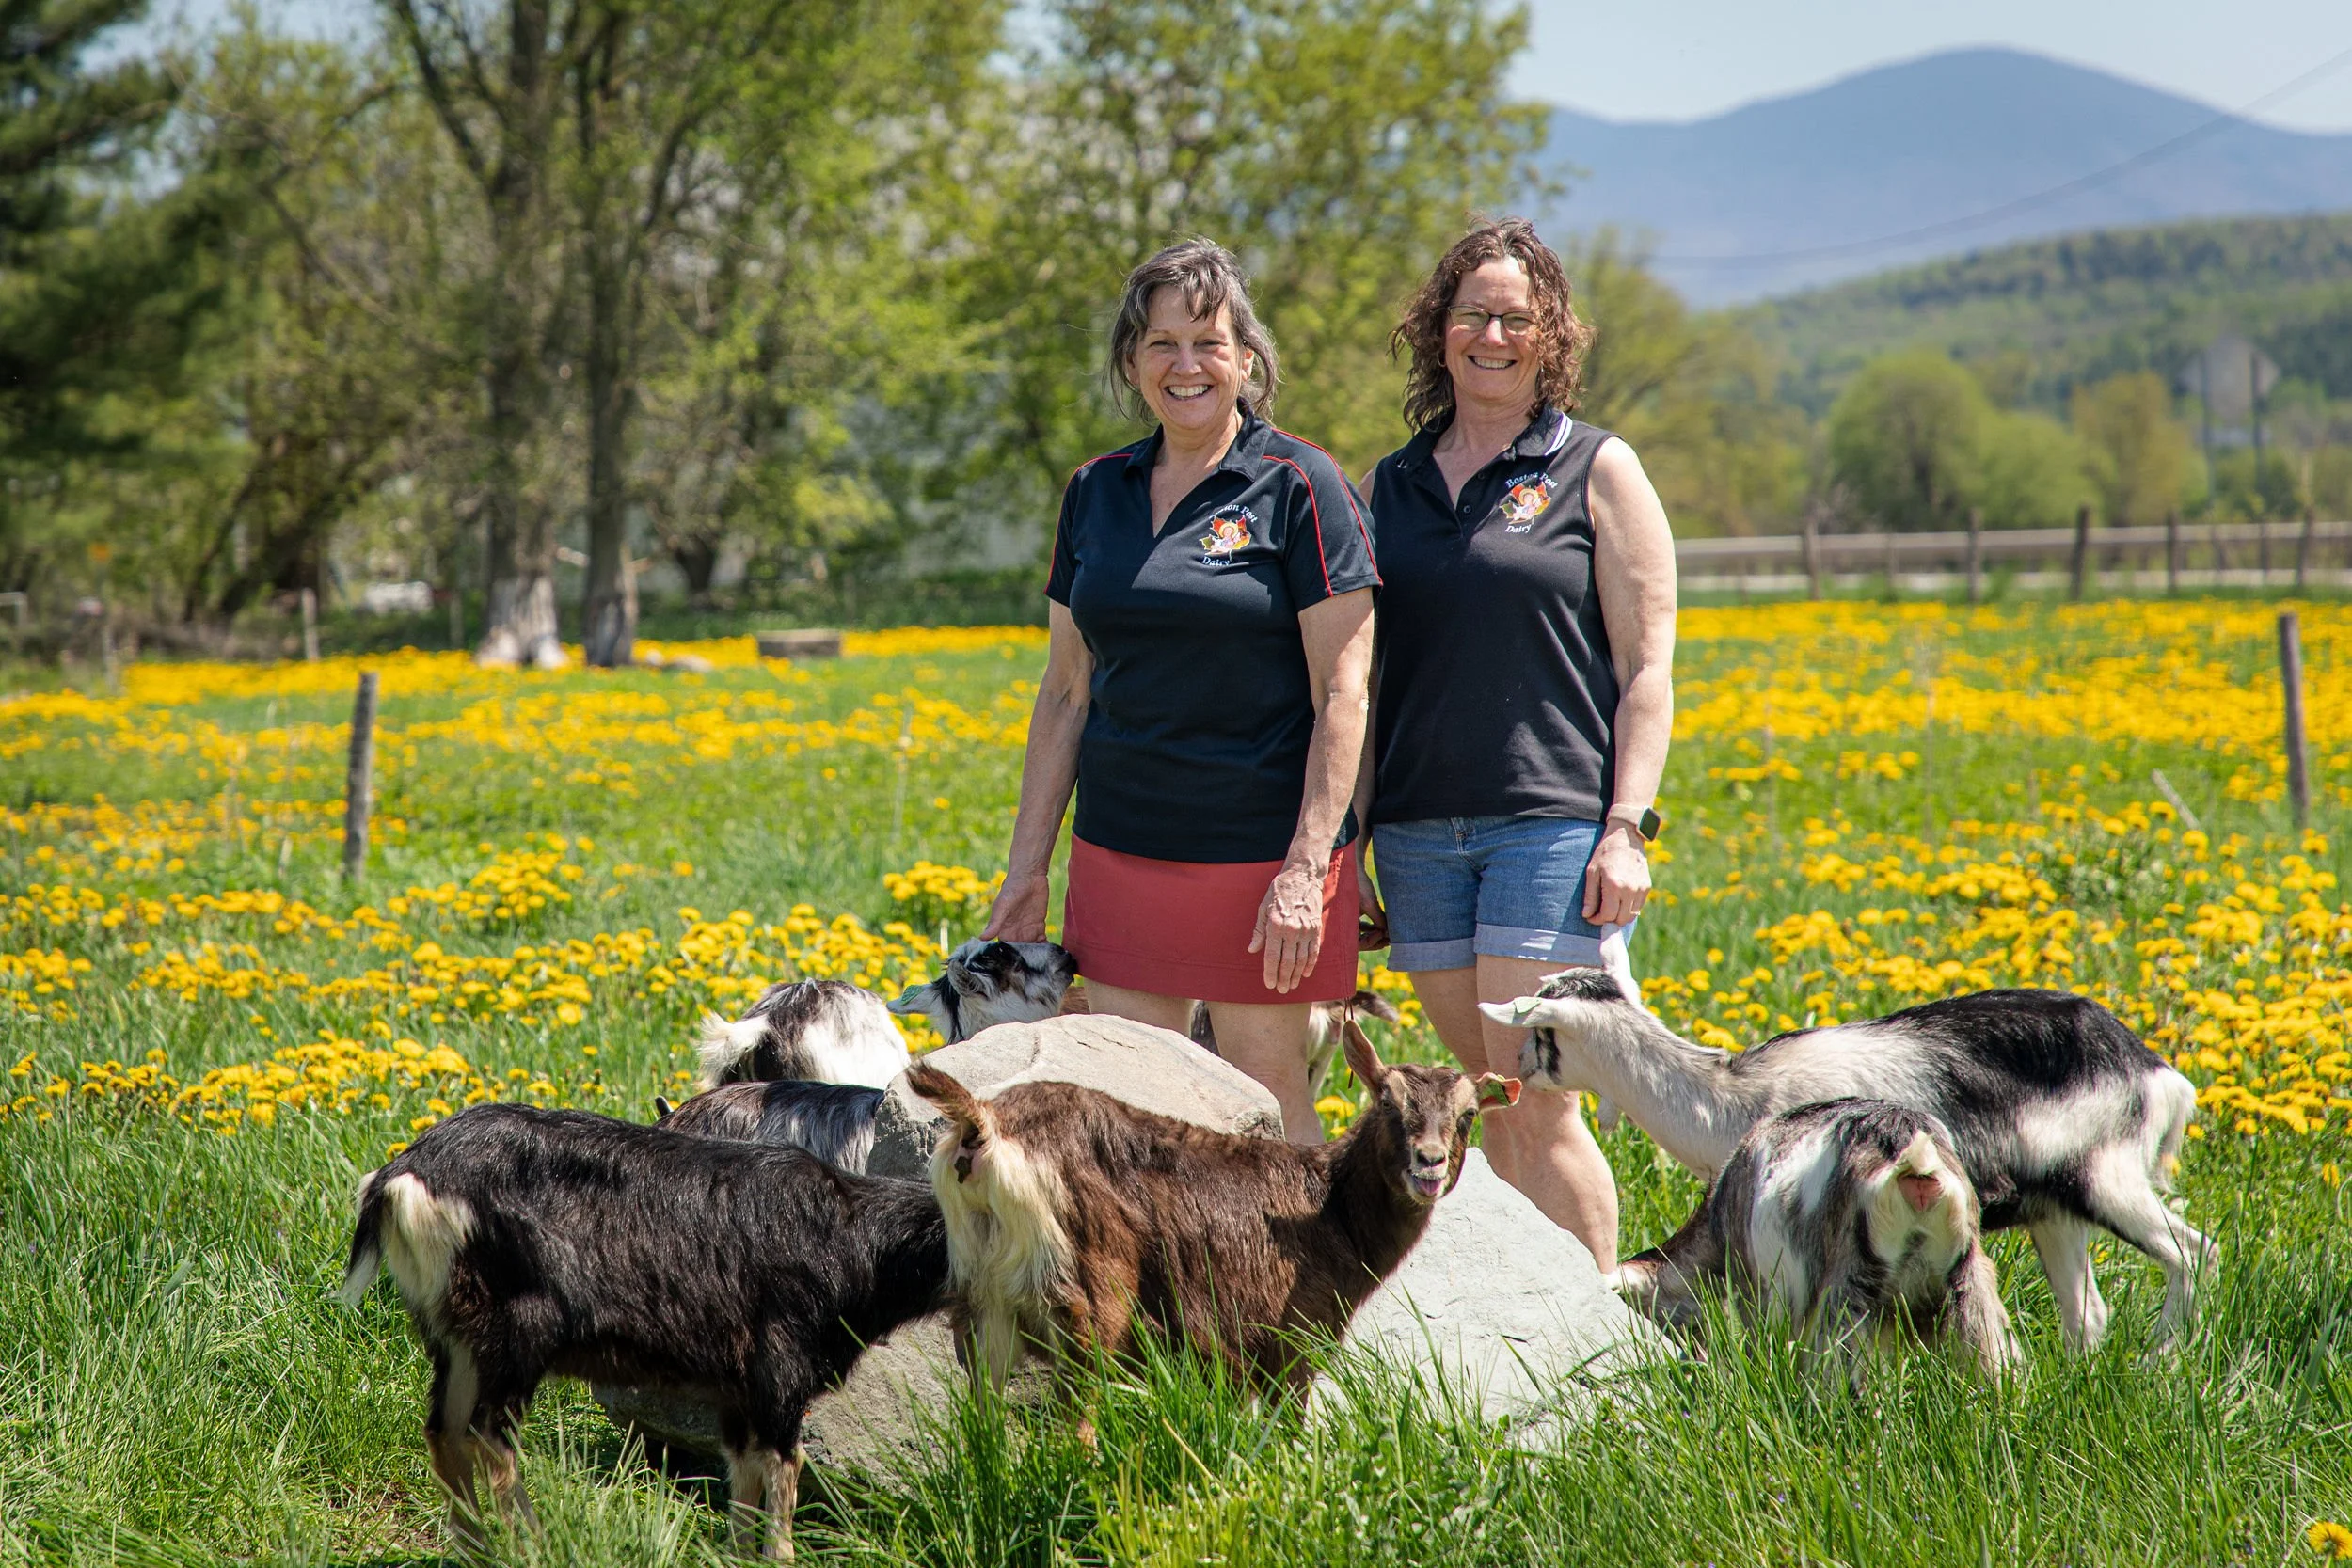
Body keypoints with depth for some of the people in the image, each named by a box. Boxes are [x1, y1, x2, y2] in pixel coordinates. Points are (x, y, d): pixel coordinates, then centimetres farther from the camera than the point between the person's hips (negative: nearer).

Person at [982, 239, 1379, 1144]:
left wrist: (1307, 869, -16)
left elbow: (1342, 692, -9)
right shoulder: (1095, 492, 10)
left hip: (1261, 854, -5)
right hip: (1121, 850, 5)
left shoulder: (1301, 487, -5)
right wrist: (1026, 865, 12)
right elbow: (1066, 692, 15)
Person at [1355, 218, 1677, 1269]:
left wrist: (1626, 829, -11)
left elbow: (1647, 670, -2)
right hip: (1420, 828, 5)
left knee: (1536, 1103, -11)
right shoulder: (1394, 483, 15)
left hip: (1552, 821, -5)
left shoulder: (1598, 471, 3)